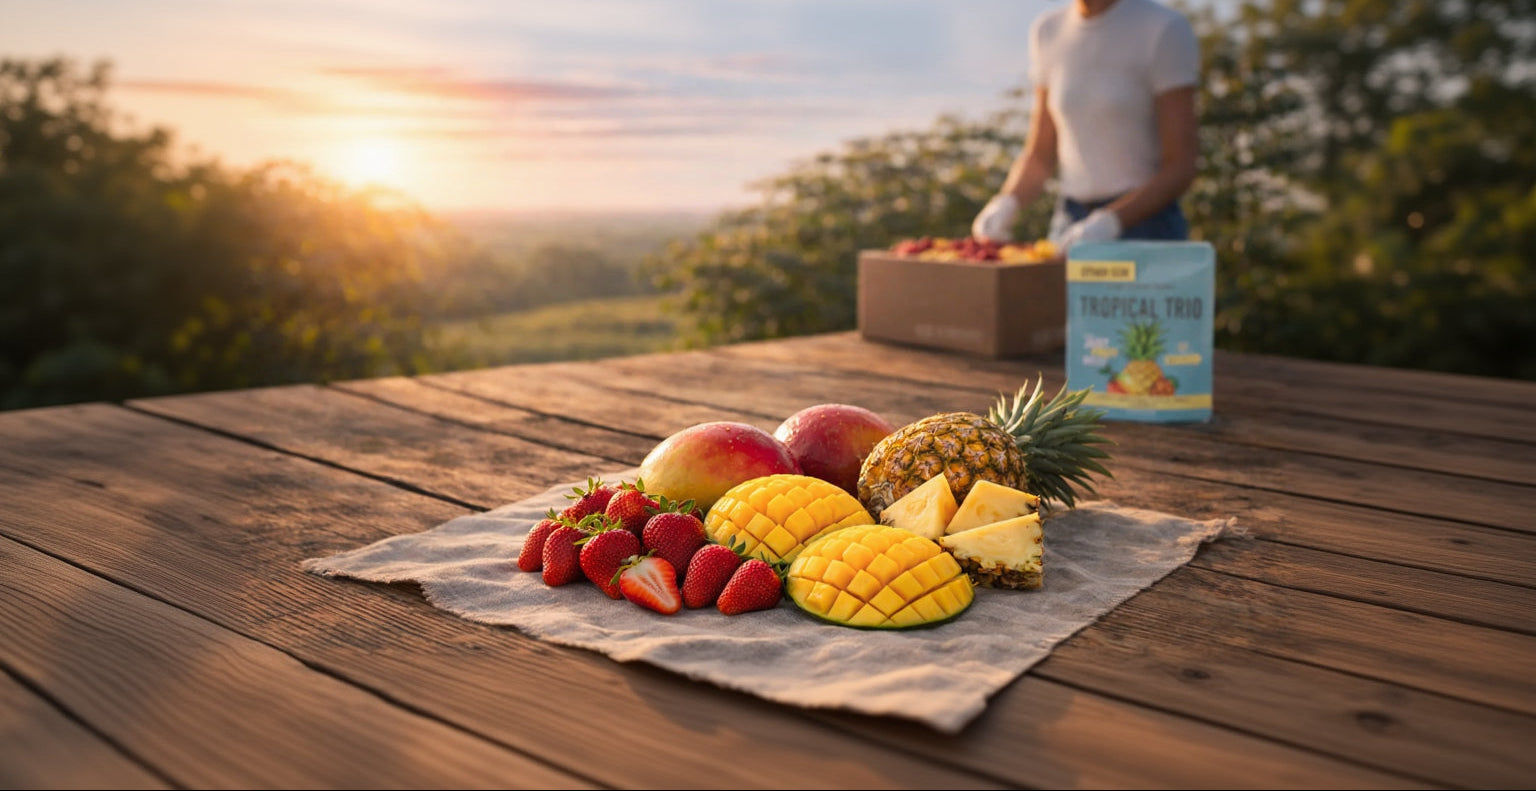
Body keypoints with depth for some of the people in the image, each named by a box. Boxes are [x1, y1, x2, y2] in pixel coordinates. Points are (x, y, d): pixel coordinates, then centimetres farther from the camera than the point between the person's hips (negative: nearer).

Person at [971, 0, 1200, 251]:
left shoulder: (1165, 29, -12)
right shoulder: (1049, 32, 6)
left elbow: (1180, 168, -14)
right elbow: (1040, 156, 10)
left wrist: (1106, 225, -29)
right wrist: (1004, 205, -9)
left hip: (1148, 239, -5)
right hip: (1071, 234, 5)